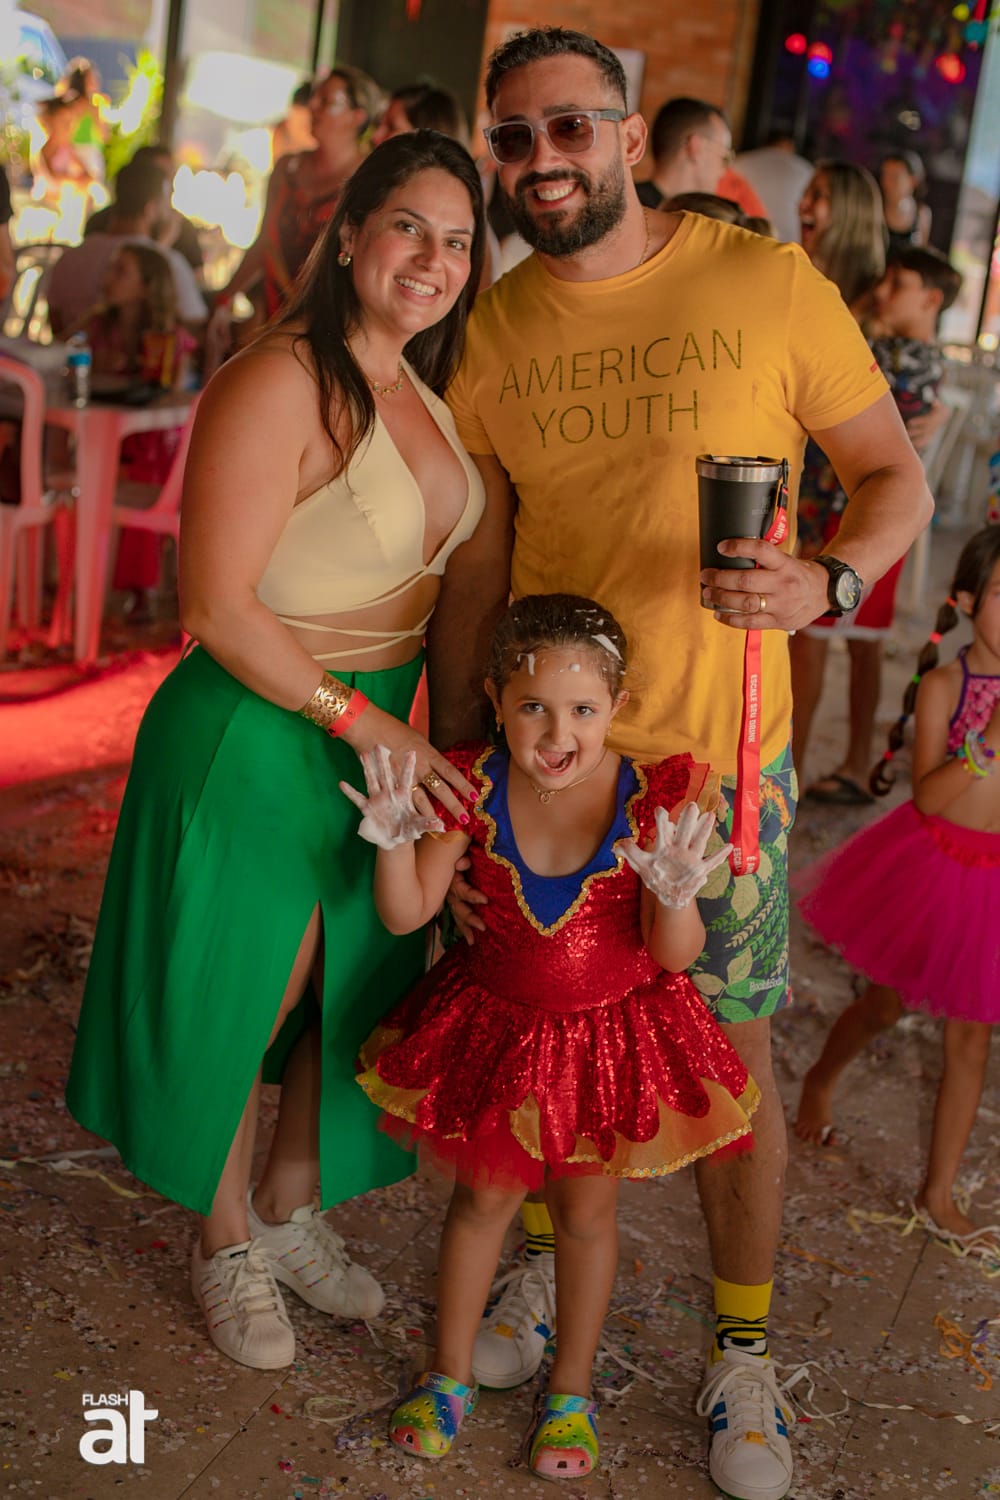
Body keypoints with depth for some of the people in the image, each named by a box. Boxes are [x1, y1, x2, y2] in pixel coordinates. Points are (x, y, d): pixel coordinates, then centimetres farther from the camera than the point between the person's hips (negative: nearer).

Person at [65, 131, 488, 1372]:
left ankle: (291, 1213, 42)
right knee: (239, 999, 9)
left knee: (353, 989, 18)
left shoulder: (421, 391, 7)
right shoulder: (280, 386, -19)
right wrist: (358, 718, -21)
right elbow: (220, 606, -22)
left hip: (379, 727, 8)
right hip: (254, 734, -8)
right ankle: (225, 1243, 35)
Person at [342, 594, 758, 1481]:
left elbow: (675, 955, -19)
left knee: (587, 1210, 15)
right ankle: (450, 1376, 38)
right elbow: (406, 914, -13)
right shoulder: (475, 789, -17)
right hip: (500, 1025, 1)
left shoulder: (650, 800, -22)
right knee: (483, 1199, 16)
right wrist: (396, 839, -30)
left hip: (613, 1030, -1)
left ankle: (572, 1392, 37)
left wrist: (677, 895, -39)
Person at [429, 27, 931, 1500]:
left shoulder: (767, 282, -8)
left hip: (718, 749, -2)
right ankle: (543, 1266, 41)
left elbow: (895, 476, -2)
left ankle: (742, 1354, 27)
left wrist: (826, 583, -23)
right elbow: (475, 567, 7)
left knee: (733, 1048, 7)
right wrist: (450, 761, 5)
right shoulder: (490, 333, 1)